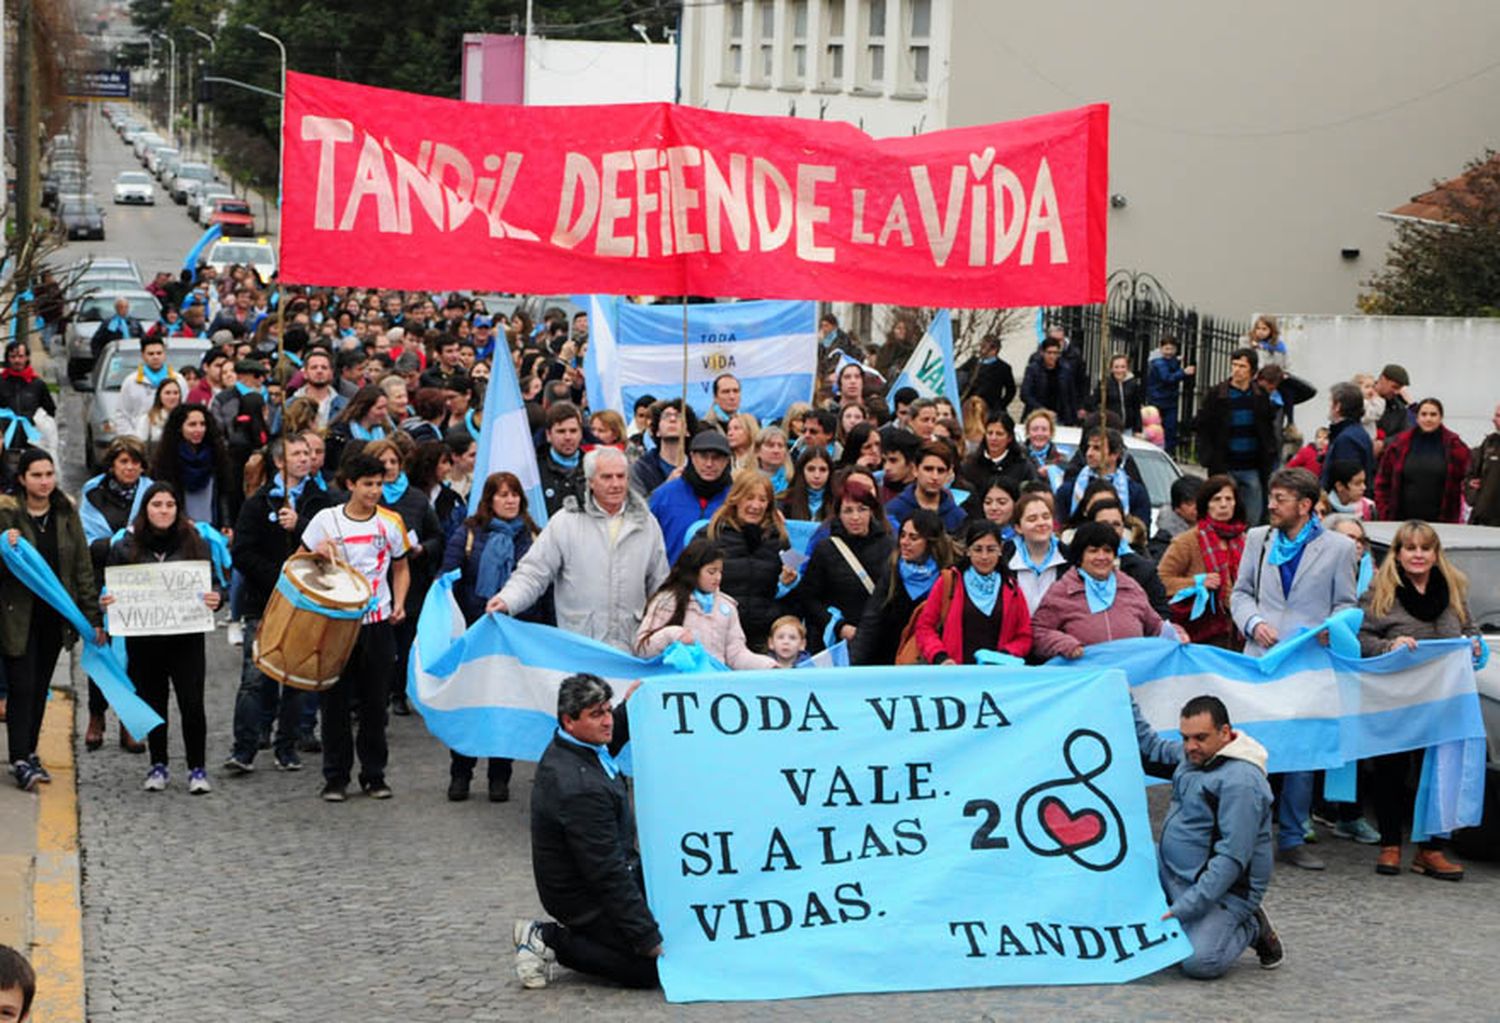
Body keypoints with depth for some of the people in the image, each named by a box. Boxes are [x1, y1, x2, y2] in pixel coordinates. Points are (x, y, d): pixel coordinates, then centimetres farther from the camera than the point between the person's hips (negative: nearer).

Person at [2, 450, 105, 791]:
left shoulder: (66, 514, 5)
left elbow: (83, 566, 7)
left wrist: (92, 616, 4)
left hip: (55, 615, 4)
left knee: (40, 686, 11)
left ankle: (29, 752, 22)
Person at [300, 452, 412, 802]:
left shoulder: (391, 522, 5)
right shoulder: (327, 520, 0)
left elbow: (400, 569, 16)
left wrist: (399, 603, -1)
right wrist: (318, 552, -16)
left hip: (378, 623, 1)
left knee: (376, 702, 6)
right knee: (336, 701, 2)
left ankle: (374, 775, 17)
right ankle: (335, 777, 11)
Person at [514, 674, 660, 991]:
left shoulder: (565, 747, -3)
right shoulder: (579, 788, -31)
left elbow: (605, 746, 27)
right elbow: (608, 875, -28)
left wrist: (627, 709, 11)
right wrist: (650, 939, -22)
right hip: (585, 899, -10)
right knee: (652, 969, -10)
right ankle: (551, 941, -3)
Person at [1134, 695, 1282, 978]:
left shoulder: (1241, 781, -23)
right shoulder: (1192, 753, 4)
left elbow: (1231, 860, -26)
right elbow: (1151, 746, 27)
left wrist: (1183, 908, -28)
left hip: (1225, 887, -8)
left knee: (1199, 963, -27)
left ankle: (1251, 928, 3)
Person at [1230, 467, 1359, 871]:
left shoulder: (1338, 547, 4)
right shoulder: (1258, 539, 12)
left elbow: (1345, 606, 7)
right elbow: (1241, 592, 15)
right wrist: (1253, 622, -4)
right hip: (1261, 660, 2)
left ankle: (1291, 839, 10)